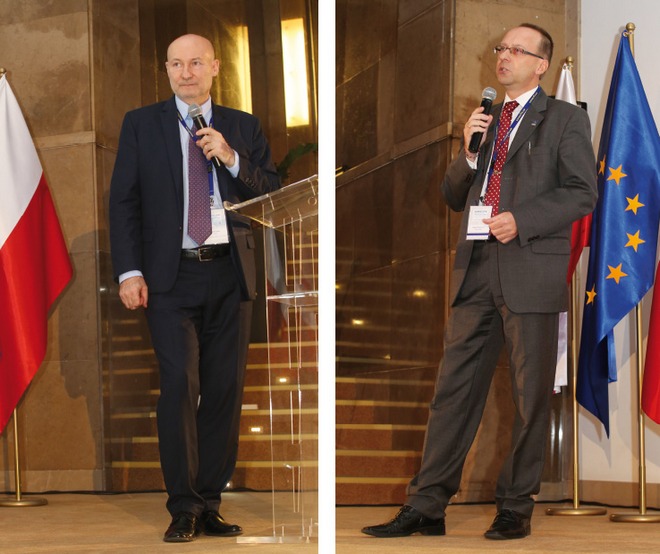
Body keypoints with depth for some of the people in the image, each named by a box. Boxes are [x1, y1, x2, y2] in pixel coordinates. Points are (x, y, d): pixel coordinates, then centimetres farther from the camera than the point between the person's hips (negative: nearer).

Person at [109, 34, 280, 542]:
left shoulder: (244, 128, 12)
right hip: (172, 274, -2)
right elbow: (124, 200, 4)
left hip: (230, 274, 2)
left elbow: (273, 195, 8)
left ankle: (210, 504, 12)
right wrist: (129, 271, -7)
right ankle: (184, 508, -3)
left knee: (225, 390, 3)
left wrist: (231, 158, -8)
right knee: (179, 384, -12)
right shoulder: (141, 124, 8)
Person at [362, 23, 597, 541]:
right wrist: (469, 152, 2)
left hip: (531, 272, -5)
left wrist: (521, 221, -15)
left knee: (531, 396, 1)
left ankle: (516, 507, 10)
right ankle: (426, 506, 5)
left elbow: (583, 192, -5)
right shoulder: (486, 120, 20)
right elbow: (454, 196, 20)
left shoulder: (565, 119, 4)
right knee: (454, 390, 3)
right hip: (476, 270, 5)